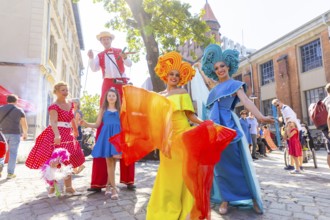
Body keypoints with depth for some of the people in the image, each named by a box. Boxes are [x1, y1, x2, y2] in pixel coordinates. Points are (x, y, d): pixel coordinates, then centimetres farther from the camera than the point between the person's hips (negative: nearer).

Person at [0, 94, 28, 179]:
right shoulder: (19, 110, 0)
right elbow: (24, 125, 2)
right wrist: (25, 133, 17)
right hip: (15, 134, -2)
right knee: (13, 153, 5)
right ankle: (10, 173, 6)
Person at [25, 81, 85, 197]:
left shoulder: (70, 104, 11)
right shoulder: (54, 106, -11)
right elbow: (53, 122, -27)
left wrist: (75, 130, 34)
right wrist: (57, 135, -43)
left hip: (68, 136, 7)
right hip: (56, 136, -7)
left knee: (68, 162, 8)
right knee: (54, 162, -3)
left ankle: (68, 187, 16)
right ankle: (52, 187, 13)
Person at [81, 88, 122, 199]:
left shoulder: (119, 110, 14)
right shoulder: (103, 109, 11)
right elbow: (97, 125, 8)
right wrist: (86, 124, -7)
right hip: (106, 136, -1)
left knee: (113, 161, 0)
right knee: (109, 162, -3)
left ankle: (108, 185, 19)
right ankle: (113, 188, 0)